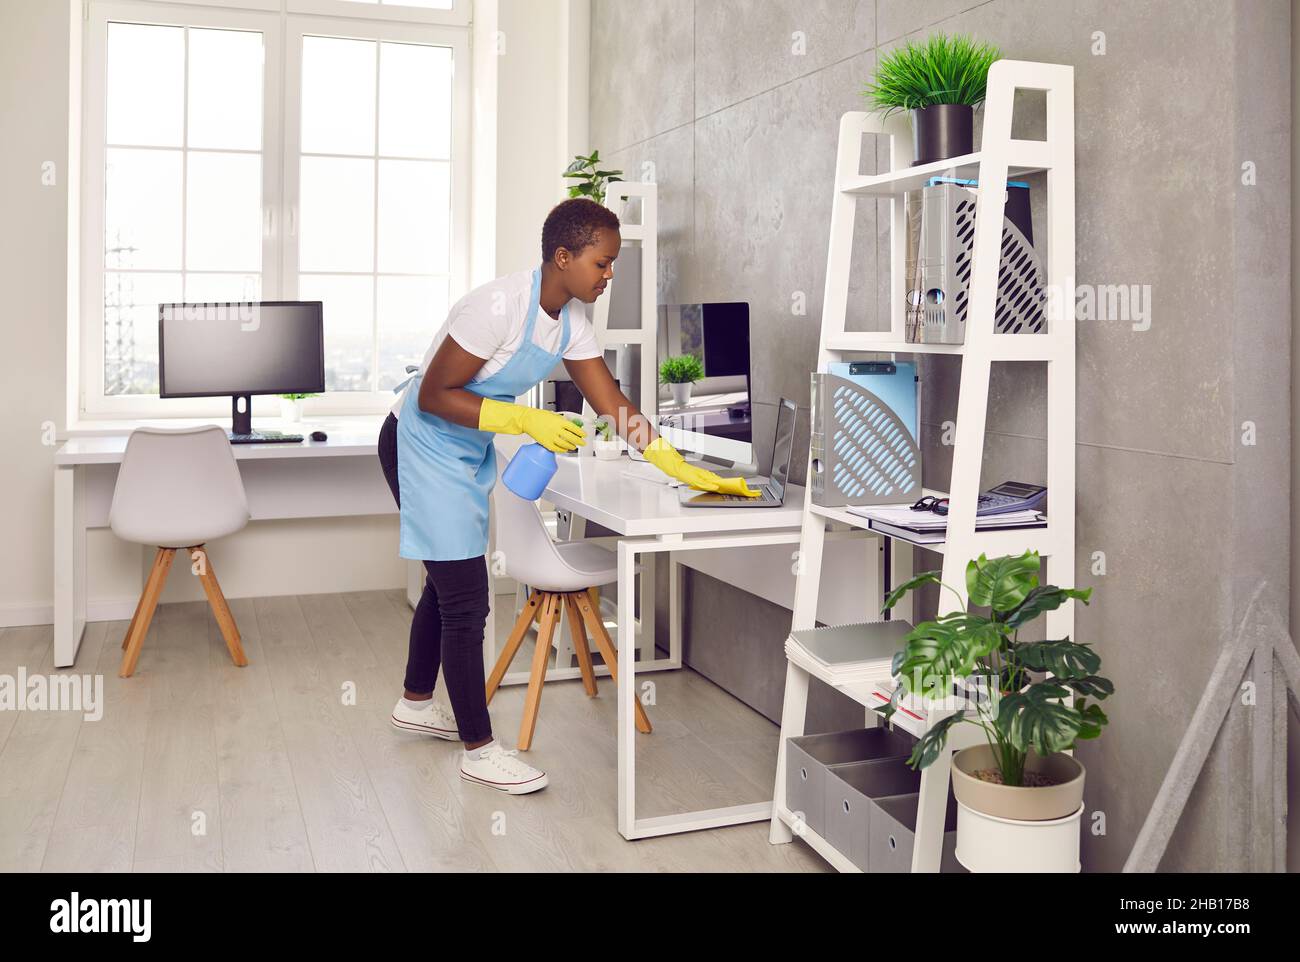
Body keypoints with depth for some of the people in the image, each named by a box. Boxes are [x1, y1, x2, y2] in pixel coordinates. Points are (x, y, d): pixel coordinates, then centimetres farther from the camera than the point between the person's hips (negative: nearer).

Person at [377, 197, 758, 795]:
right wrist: (526, 421, -29)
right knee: (466, 599, -7)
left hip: (471, 453, 9)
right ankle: (479, 749, 5)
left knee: (449, 584, 20)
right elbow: (433, 396, -25)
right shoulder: (500, 307, -28)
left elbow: (613, 406, -2)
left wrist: (685, 472, -7)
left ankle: (416, 703, 41)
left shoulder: (571, 320, -3)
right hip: (423, 445, -9)